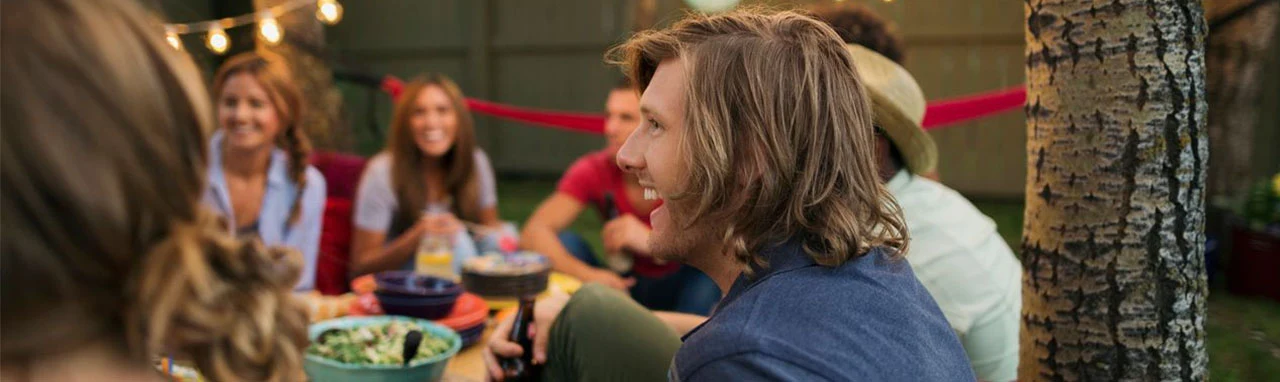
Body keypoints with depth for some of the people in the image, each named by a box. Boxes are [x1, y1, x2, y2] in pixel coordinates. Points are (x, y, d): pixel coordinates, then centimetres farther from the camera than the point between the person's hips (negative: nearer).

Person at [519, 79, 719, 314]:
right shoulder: (593, 170, -13)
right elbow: (534, 231, -23)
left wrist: (652, 241, -45)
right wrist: (587, 275, -40)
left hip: (682, 288, -2)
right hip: (625, 285, 2)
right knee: (562, 243, -19)